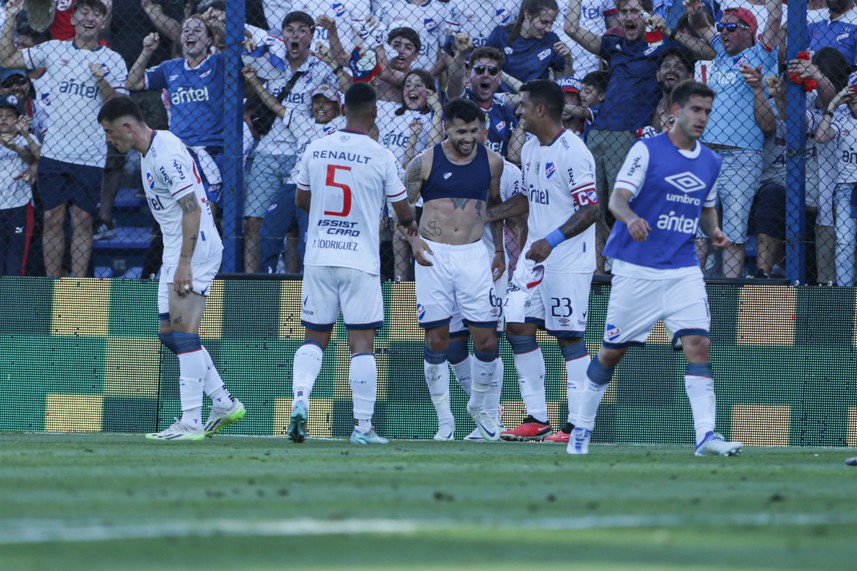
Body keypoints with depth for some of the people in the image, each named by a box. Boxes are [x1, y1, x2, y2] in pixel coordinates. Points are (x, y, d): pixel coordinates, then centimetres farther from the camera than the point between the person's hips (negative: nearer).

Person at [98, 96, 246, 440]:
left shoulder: (166, 153, -18)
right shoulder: (149, 150, 13)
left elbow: (192, 208, -23)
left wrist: (184, 263, -26)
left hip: (196, 248, -11)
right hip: (177, 252, 11)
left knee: (183, 333, -14)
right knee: (169, 334, 12)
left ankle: (191, 423, -17)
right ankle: (224, 404, 18)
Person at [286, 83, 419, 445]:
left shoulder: (314, 150, 2)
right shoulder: (381, 157, -7)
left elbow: (300, 200, 15)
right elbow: (403, 211, 4)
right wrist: (409, 223, 28)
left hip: (318, 257, 3)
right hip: (360, 260, -3)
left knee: (314, 337, 12)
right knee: (362, 342, 0)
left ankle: (300, 398, -11)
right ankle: (363, 426, -1)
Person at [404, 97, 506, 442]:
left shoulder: (491, 162, 4)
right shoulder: (425, 162, -4)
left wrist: (499, 251, 20)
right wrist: (413, 243, -11)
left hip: (473, 255, 2)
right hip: (433, 257, -2)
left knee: (486, 340, -2)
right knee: (436, 340, 0)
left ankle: (478, 406, 23)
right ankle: (444, 420, 8)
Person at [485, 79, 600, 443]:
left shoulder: (572, 152, -16)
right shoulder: (530, 149, 12)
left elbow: (591, 210, -20)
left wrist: (552, 241, -26)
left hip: (569, 260, -9)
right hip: (534, 254, 9)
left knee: (569, 336, -6)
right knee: (518, 326, 5)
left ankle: (578, 425, -2)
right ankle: (536, 418, 12)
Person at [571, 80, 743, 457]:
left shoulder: (710, 162, 11)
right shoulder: (646, 150, -6)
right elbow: (617, 199, -13)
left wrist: (714, 231, 2)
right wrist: (631, 218, -35)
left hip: (684, 271, 4)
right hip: (637, 268, -4)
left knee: (698, 345, -14)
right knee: (612, 352, 5)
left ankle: (705, 434, -19)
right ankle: (582, 428, 22)